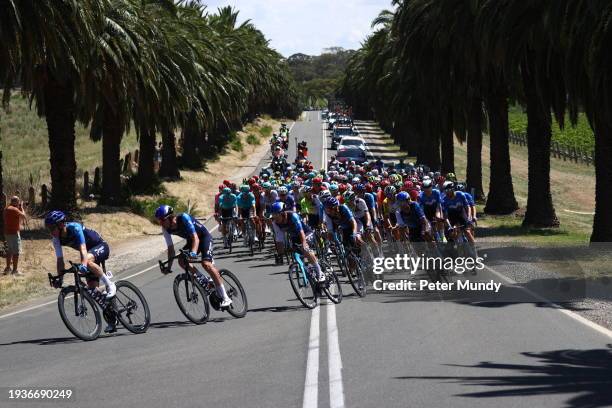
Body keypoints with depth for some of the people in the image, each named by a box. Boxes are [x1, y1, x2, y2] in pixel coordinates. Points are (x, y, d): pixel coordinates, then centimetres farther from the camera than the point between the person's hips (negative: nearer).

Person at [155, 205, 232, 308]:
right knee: (182, 261, -17)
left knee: (206, 264, -25)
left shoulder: (184, 218, -31)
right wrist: (168, 267, -17)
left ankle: (225, 298, -22)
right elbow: (171, 248, -8)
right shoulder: (166, 229, -13)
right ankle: (204, 281, 3)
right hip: (191, 240, 7)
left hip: (204, 237, -7)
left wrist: (193, 252, -53)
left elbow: (195, 237, -37)